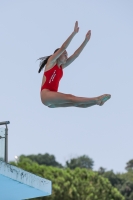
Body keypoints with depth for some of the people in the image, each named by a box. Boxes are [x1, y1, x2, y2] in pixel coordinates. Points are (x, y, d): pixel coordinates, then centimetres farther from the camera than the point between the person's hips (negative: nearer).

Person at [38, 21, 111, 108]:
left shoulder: (61, 67, 22)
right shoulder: (51, 61, 4)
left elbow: (75, 55, 19)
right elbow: (63, 48, -7)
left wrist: (86, 40, 15)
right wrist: (74, 33, -13)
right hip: (46, 95, -8)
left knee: (74, 102, -13)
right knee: (69, 97, -25)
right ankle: (96, 99, -38)